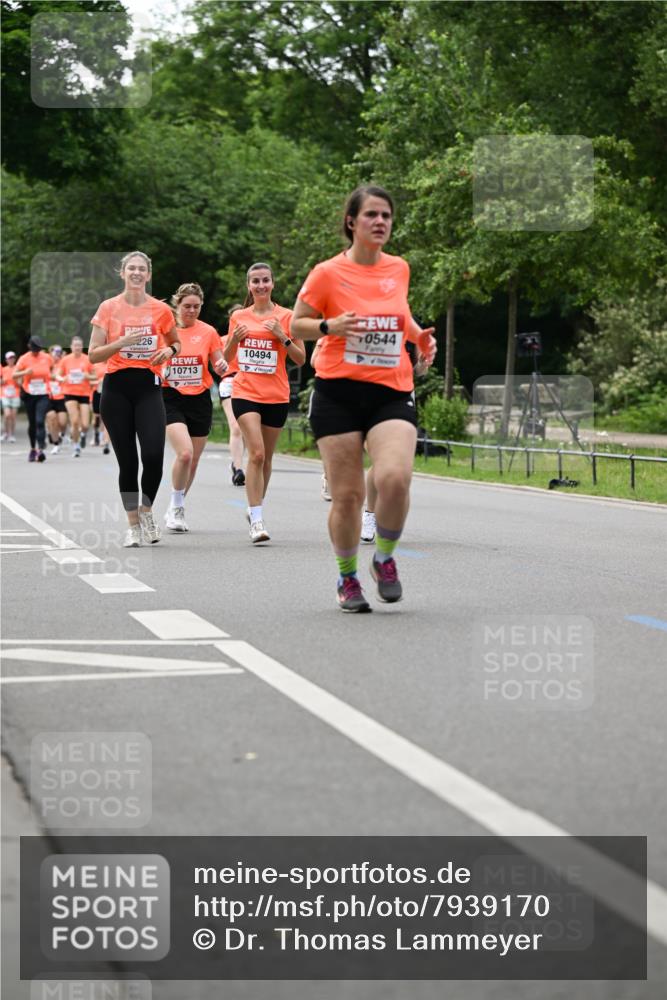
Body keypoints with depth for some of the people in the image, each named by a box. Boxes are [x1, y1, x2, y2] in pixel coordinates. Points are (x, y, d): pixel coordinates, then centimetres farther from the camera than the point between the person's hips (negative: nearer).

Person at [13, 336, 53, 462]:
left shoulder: (47, 357, 2)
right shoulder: (24, 358, -3)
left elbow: (51, 370, 23)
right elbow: (14, 375, -9)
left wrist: (52, 377, 7)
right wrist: (25, 372, -26)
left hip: (43, 395, -1)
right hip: (29, 395, 1)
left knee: (40, 421, -16)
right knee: (32, 423, 9)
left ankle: (40, 450, -23)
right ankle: (33, 449, 24)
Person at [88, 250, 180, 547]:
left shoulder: (160, 309, 5)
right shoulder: (108, 308, 1)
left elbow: (176, 343, 21)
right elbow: (93, 355, -2)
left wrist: (169, 351, -2)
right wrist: (122, 342, -17)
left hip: (149, 387, 0)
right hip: (117, 388, 0)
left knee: (154, 454, -16)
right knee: (127, 460, 0)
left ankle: (146, 510, 9)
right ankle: (133, 524, 13)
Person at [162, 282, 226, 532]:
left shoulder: (208, 332, 2)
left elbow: (219, 366, 7)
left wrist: (223, 366, -16)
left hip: (200, 399, 3)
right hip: (171, 398, -3)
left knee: (193, 461, 9)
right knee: (184, 453, -22)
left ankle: (176, 510, 28)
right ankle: (176, 508, -3)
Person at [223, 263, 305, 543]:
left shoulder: (286, 316, 2)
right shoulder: (239, 317, 8)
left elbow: (300, 359, 1)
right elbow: (227, 359, 16)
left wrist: (283, 337, -14)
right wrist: (234, 340, -4)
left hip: (277, 396, 1)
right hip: (245, 392, -1)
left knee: (266, 457, 9)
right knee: (256, 453, -16)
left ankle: (255, 509, 29)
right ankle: (256, 520, -17)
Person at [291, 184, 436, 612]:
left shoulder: (399, 269, 8)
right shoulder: (328, 273, -3)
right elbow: (296, 324, 4)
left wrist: (419, 336, 9)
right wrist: (330, 326, -16)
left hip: (393, 392, 2)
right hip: (338, 393, -2)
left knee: (395, 477, -21)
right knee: (347, 494, -2)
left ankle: (385, 558, 5)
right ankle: (347, 577, 20)